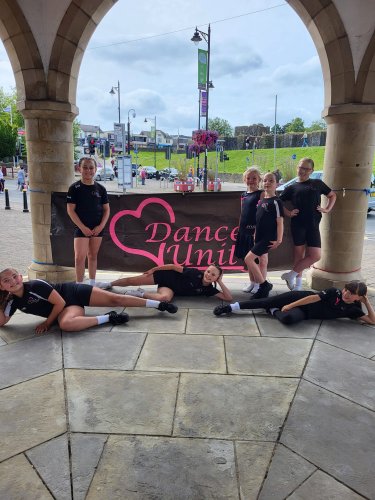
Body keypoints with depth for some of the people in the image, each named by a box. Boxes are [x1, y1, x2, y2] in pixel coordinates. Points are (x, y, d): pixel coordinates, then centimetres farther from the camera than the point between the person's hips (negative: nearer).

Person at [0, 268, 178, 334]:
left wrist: (47, 323, -10)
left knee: (115, 299, -16)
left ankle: (159, 304, -7)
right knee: (65, 324, -34)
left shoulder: (36, 285, -21)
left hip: (73, 293, -4)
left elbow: (59, 303, -19)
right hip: (67, 308, 4)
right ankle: (108, 318, -19)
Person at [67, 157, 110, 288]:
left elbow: (106, 209, 6)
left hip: (97, 228, 3)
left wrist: (101, 226, -6)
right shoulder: (75, 188, -5)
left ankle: (92, 282, 26)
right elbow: (70, 210, -7)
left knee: (93, 256, 14)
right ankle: (79, 284, 0)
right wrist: (83, 227, -13)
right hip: (81, 228, -3)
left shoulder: (100, 188, 4)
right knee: (80, 257, -9)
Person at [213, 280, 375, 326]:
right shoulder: (335, 292, -6)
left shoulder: (352, 309, 0)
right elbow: (314, 297, -12)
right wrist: (289, 305, -16)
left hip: (305, 313, 1)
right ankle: (230, 307, -4)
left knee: (288, 318, -35)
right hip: (303, 298, -1)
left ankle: (274, 311, -1)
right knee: (265, 302, -12)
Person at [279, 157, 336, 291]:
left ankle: (290, 275, 8)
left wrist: (327, 209, 7)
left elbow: (332, 195, 21)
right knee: (299, 254, 3)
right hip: (297, 225, -1)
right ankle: (298, 284, 15)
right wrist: (288, 213, -3)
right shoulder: (292, 187, 8)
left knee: (315, 255, -5)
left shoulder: (317, 183, 10)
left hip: (313, 225, 1)